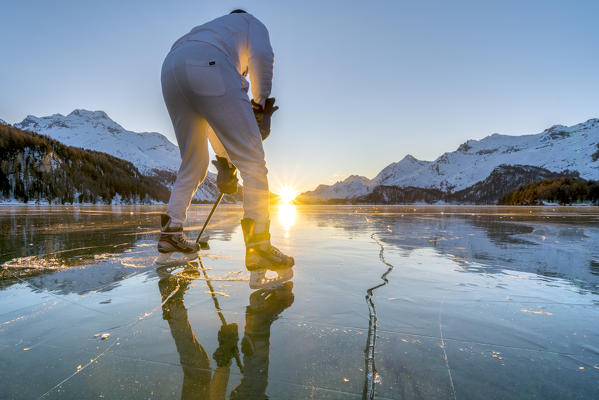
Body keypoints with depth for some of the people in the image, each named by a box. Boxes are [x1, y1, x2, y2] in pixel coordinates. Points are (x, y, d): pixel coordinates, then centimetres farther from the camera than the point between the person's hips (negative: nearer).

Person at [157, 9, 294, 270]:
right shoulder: (252, 22, 31)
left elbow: (212, 115, 34)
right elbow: (261, 55, 1)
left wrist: (223, 157, 31)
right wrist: (260, 104, 8)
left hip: (170, 69, 8)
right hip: (206, 65, -7)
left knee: (193, 163, 16)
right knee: (251, 160, -9)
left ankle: (170, 231, 15)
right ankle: (258, 247, -17)